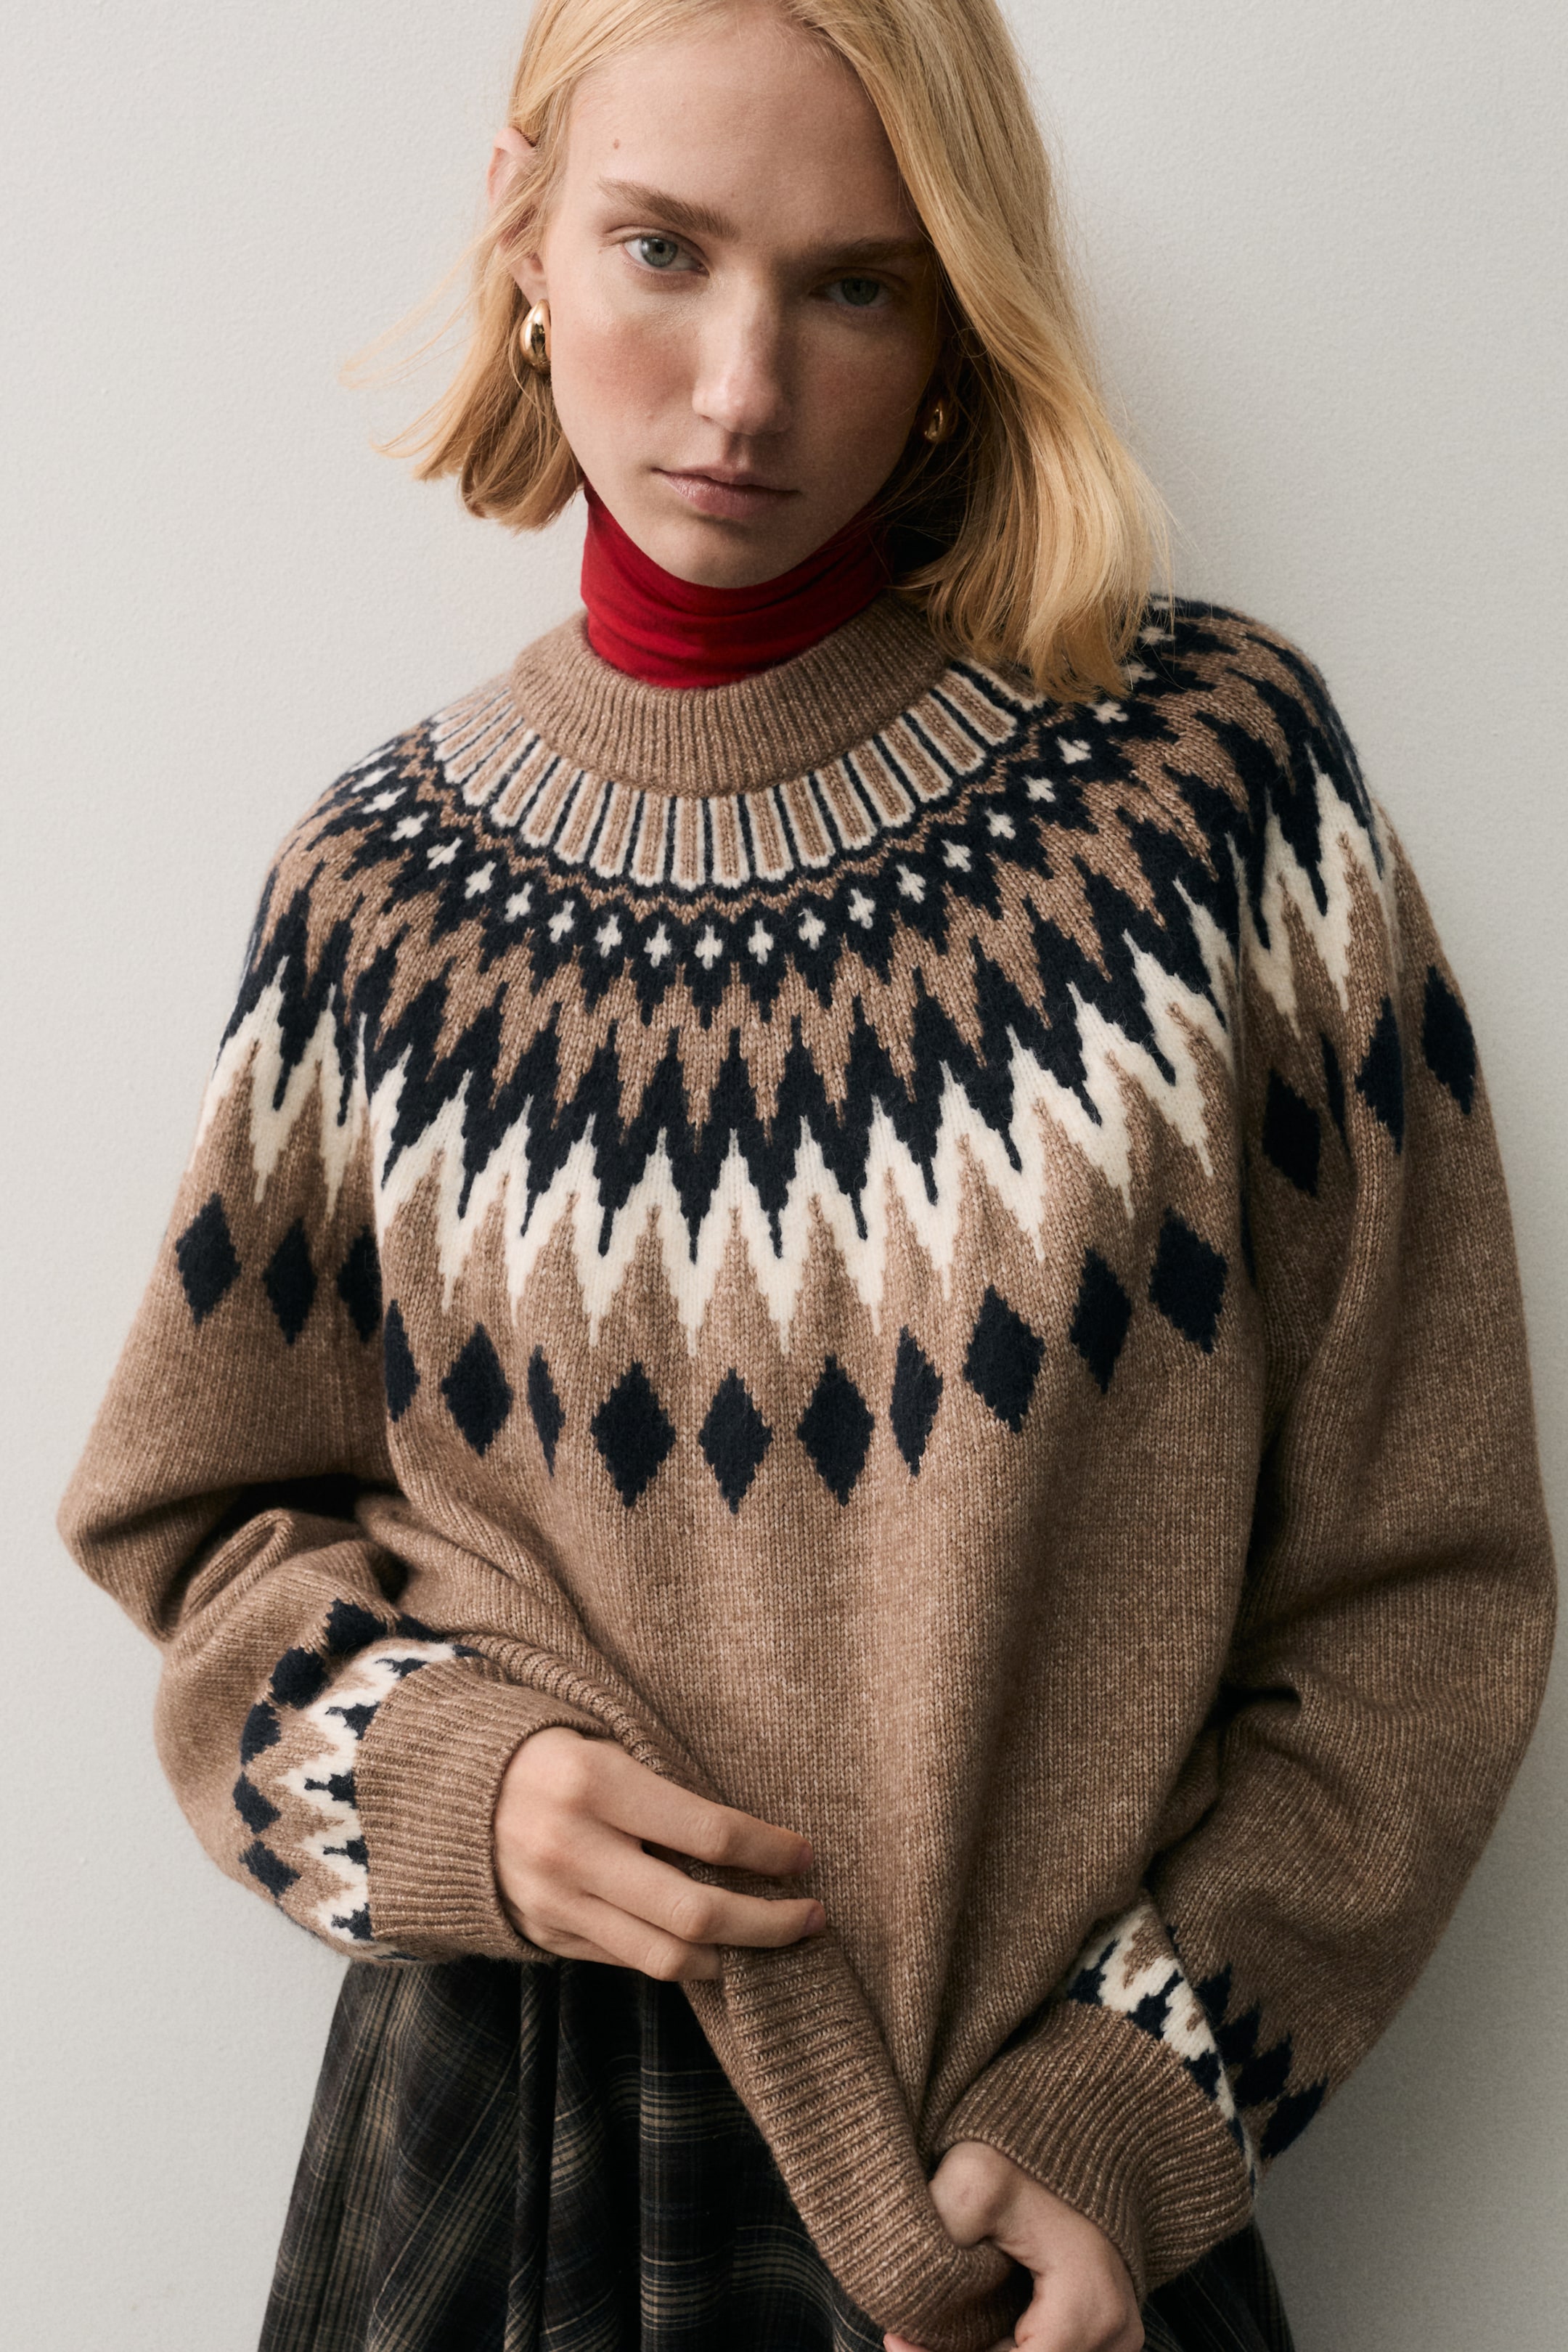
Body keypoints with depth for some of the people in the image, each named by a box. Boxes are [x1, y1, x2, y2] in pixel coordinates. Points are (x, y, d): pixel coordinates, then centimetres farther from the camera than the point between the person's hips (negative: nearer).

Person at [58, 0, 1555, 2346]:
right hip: (502, 2131, 2)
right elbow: (206, 1513, 7)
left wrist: (1134, 2102, -12)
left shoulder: (1216, 769, -9)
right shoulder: (382, 889, -4)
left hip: (1056, 2160, -1)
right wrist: (443, 1777, -12)